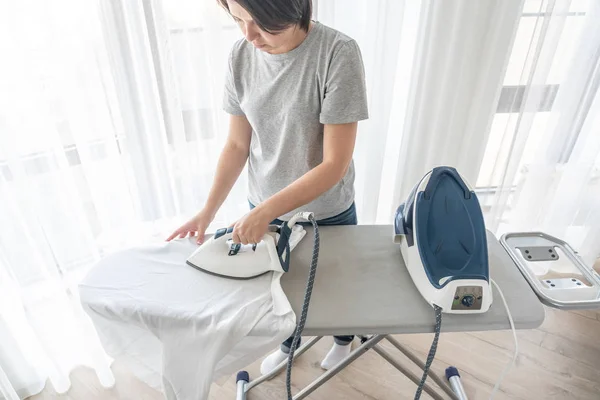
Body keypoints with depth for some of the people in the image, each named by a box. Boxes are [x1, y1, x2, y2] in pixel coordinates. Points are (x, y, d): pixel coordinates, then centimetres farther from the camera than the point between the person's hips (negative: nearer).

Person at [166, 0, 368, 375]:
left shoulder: (338, 52, -23)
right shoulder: (241, 54, -8)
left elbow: (335, 163, -24)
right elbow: (237, 146, -3)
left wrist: (266, 210, -28)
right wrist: (208, 212, -8)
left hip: (327, 213, -3)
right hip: (264, 210, 4)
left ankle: (344, 337, 58)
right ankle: (288, 342, 58)